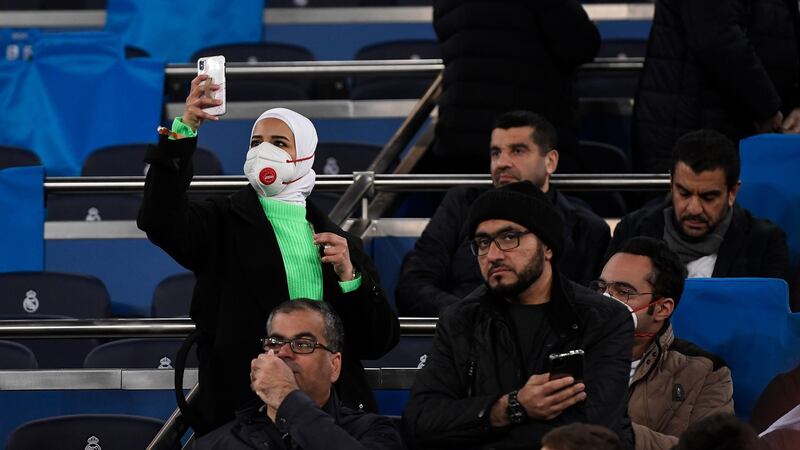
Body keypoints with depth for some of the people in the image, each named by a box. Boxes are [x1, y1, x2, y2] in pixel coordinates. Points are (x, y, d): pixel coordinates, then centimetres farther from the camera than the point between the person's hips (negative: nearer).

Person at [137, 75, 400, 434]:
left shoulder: (339, 242, 13)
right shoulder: (224, 222, 6)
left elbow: (378, 343, 10)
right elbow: (161, 220, -17)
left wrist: (348, 275, -6)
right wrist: (184, 131, -24)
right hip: (239, 411, -2)